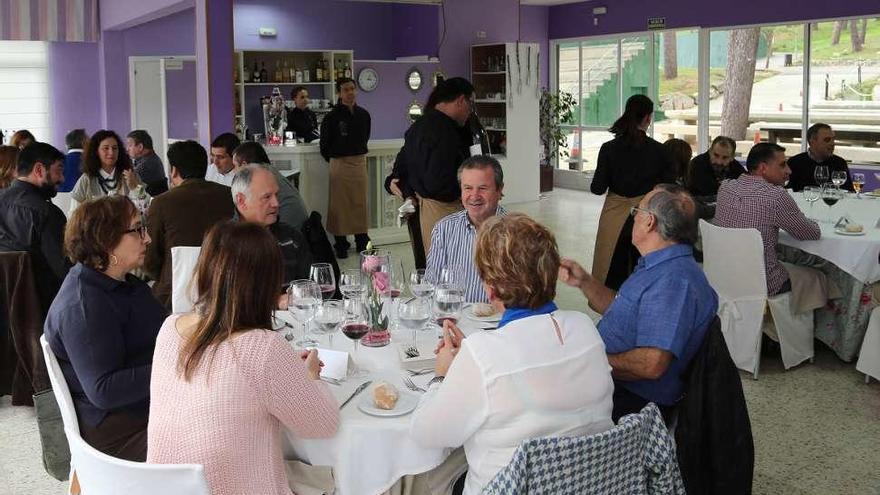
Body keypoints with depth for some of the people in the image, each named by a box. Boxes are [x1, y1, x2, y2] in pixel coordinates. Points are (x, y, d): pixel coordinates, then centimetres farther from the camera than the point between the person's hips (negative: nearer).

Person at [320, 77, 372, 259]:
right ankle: (340, 242, 7)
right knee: (340, 204, 0)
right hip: (340, 163, -4)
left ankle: (362, 240, 17)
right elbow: (325, 144, 0)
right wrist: (333, 159, 6)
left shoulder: (363, 114, 6)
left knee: (361, 202, 8)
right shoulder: (332, 117, -8)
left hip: (360, 162, 4)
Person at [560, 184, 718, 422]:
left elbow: (652, 364, -32)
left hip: (631, 402, -10)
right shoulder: (657, 268, 13)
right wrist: (584, 282, 11)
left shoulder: (673, 280, -25)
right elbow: (621, 310, 26)